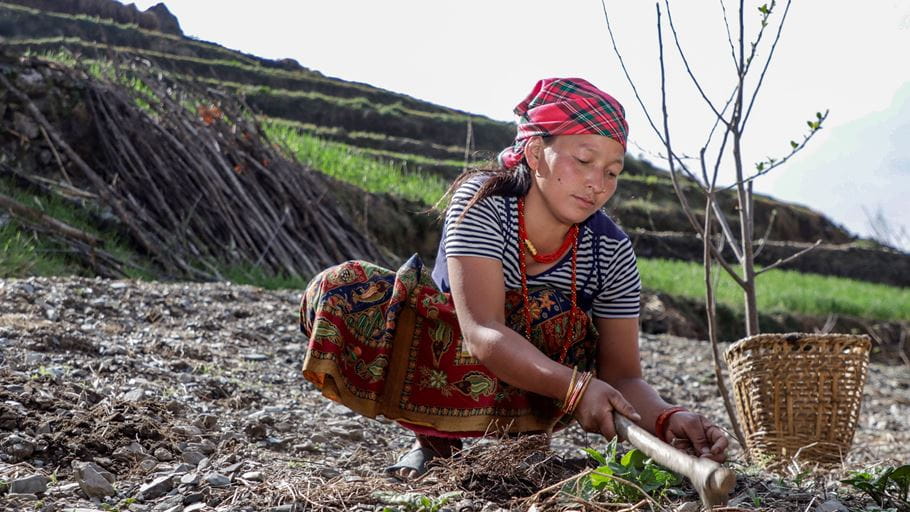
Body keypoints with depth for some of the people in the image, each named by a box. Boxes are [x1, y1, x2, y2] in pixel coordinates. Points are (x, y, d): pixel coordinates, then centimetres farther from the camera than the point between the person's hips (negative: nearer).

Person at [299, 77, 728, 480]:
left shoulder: (612, 252, -15)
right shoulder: (482, 203, -25)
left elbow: (622, 375, -17)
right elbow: (482, 333, -37)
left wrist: (667, 419, -40)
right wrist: (576, 386, -52)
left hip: (529, 395, 1)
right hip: (447, 357, 0)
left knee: (558, 315, -33)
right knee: (340, 291, -24)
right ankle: (434, 436, -7)